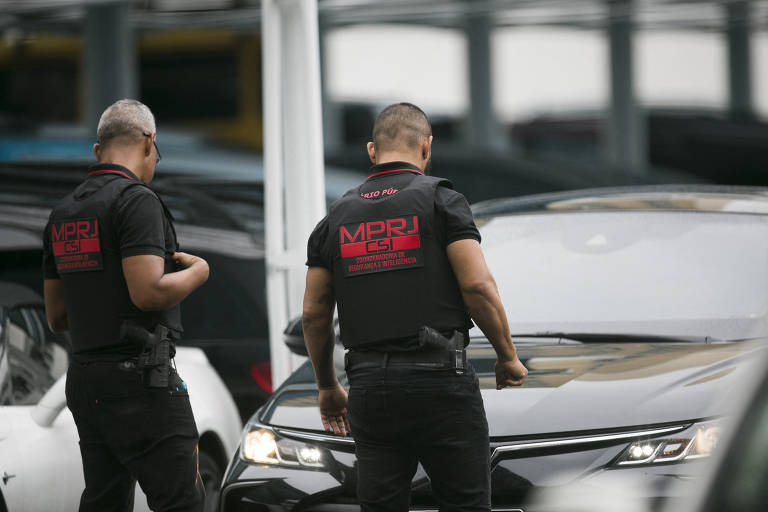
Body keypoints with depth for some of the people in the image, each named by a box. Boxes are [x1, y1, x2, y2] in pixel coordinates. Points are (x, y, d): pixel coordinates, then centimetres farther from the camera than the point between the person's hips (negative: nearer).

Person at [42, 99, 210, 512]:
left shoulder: (62, 213, 15)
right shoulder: (137, 200, -11)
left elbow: (56, 316, 18)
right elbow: (149, 292, -21)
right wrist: (197, 271, -3)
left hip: (84, 379, 8)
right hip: (138, 378, -8)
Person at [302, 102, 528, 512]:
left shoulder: (337, 217, 12)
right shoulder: (439, 200, -1)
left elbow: (314, 315, 13)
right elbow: (477, 285, -9)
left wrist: (328, 387, 24)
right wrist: (508, 358, 3)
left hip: (369, 383, 4)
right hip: (439, 375, -4)